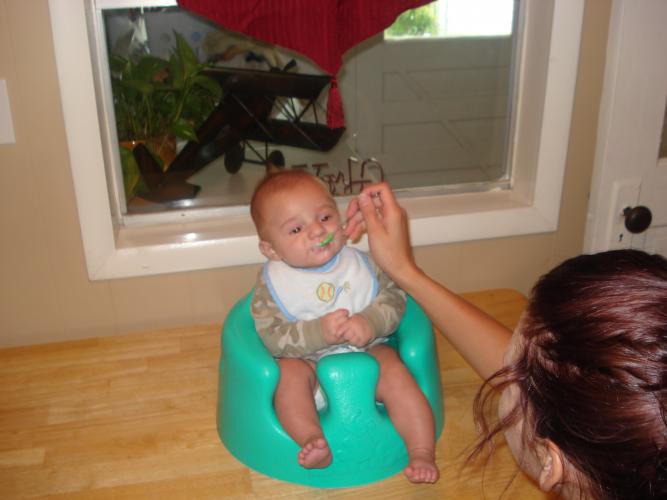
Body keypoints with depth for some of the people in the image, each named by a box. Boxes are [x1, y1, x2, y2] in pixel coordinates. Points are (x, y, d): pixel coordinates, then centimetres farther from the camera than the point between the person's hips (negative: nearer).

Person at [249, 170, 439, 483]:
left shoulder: (358, 263, -1)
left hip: (367, 353, 2)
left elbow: (394, 298, -2)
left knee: (396, 372, -23)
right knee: (289, 373, -30)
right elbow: (271, 337, -15)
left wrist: (370, 323, -23)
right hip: (308, 363, -1)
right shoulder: (272, 282, -8)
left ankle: (422, 453, -19)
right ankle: (314, 443, -36)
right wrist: (320, 332, -29)